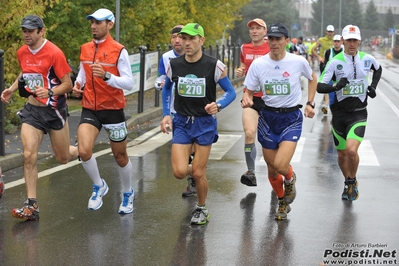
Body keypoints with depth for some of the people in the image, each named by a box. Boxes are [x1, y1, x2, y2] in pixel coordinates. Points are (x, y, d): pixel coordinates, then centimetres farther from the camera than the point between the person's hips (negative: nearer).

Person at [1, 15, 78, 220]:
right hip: (32, 110, 4)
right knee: (29, 155, -11)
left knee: (63, 158, 10)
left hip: (54, 110, -4)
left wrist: (50, 92, -29)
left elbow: (67, 84, -12)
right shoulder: (22, 53, 3)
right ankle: (31, 206, -8)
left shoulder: (54, 53, -16)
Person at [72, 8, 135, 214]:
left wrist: (106, 76, -32)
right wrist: (77, 85, -2)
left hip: (113, 110, -3)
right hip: (90, 109, 3)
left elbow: (129, 83, -17)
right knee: (83, 151, -17)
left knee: (120, 156, 11)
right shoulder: (85, 49, 4)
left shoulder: (118, 51, -12)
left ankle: (128, 194, 36)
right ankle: (99, 186, 10)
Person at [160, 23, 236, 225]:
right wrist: (166, 114, 4)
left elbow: (231, 92, -4)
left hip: (205, 123, -2)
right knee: (179, 172, -9)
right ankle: (195, 171, 29)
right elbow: (166, 89, 14)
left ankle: (201, 209, 26)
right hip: (181, 122, 2)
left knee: (198, 173, -1)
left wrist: (218, 105, -24)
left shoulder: (214, 66, -13)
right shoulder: (174, 64, -4)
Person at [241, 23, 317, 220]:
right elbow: (249, 91, 0)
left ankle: (290, 179, 19)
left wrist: (310, 103, 5)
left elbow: (312, 78, 13)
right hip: (268, 117, 2)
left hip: (292, 118, -2)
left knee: (280, 165, -20)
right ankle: (283, 202, 37)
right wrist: (246, 100, -23)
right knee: (271, 169, 9)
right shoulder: (258, 64, -7)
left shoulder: (298, 62, -8)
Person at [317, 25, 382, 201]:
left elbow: (378, 69, 23)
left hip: (358, 114, -1)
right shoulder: (335, 62, -8)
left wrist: (373, 86, 8)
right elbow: (319, 87, -10)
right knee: (342, 154, 10)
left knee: (352, 150, -20)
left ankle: (353, 181, 8)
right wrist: (336, 87, -28)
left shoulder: (367, 59, -1)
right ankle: (348, 183, 37)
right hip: (339, 113, 1)